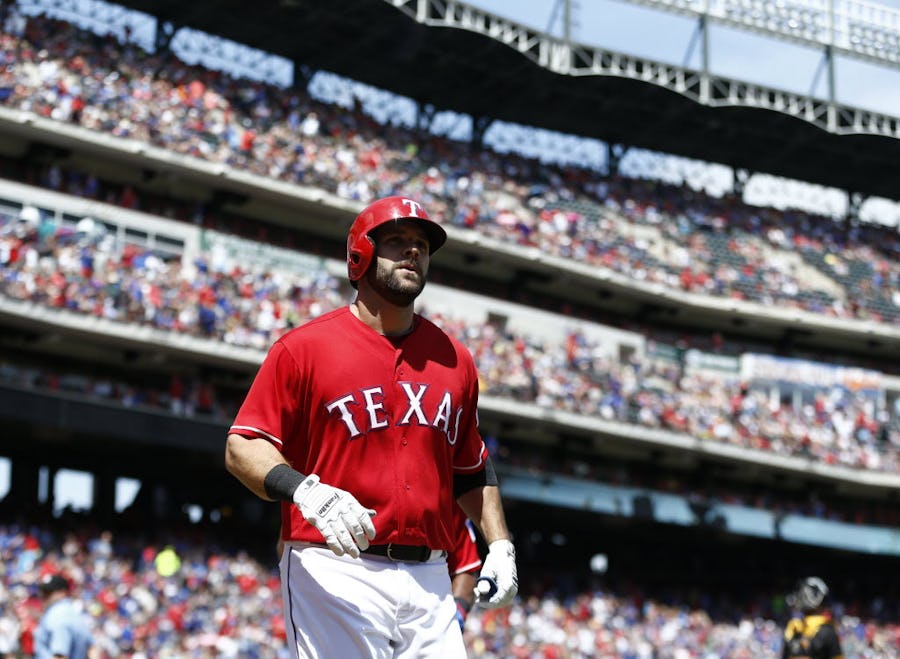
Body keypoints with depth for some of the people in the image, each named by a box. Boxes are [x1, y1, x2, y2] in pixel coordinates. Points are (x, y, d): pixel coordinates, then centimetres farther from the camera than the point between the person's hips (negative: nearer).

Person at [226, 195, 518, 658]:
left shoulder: (455, 359, 16)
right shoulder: (304, 347, 0)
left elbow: (471, 468, 25)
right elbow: (241, 448, -4)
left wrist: (500, 546, 12)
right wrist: (304, 490, -21)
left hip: (429, 581, 5)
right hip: (335, 577, -5)